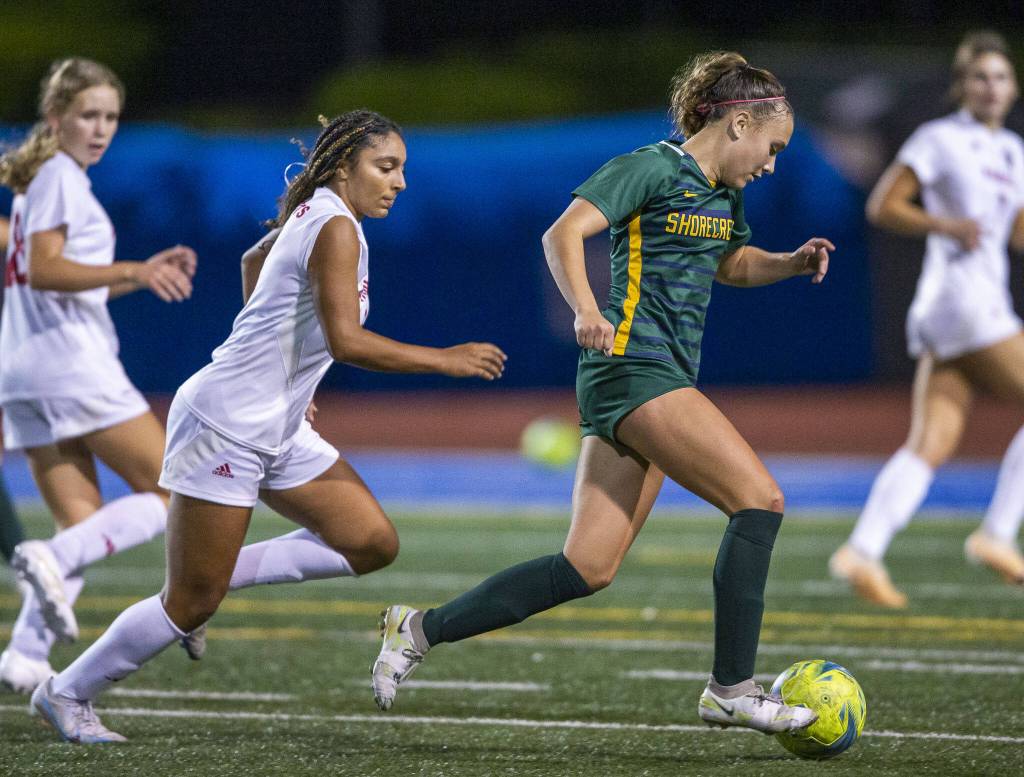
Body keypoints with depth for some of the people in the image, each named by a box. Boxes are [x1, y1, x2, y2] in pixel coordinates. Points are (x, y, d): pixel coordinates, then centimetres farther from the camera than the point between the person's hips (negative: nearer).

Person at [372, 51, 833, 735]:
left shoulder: (725, 195, 19)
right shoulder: (652, 169, -8)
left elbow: (733, 264, 38)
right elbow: (564, 233, -18)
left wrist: (791, 264, 18)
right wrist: (586, 309, -34)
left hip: (663, 381, 9)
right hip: (633, 366, -9)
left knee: (589, 568, 2)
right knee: (760, 499, -15)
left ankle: (421, 630, 9)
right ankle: (732, 689, -13)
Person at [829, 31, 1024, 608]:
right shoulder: (940, 139, -2)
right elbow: (881, 207, -4)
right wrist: (946, 225, -17)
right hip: (958, 295, -7)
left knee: (932, 446, -3)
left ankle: (863, 551, -11)